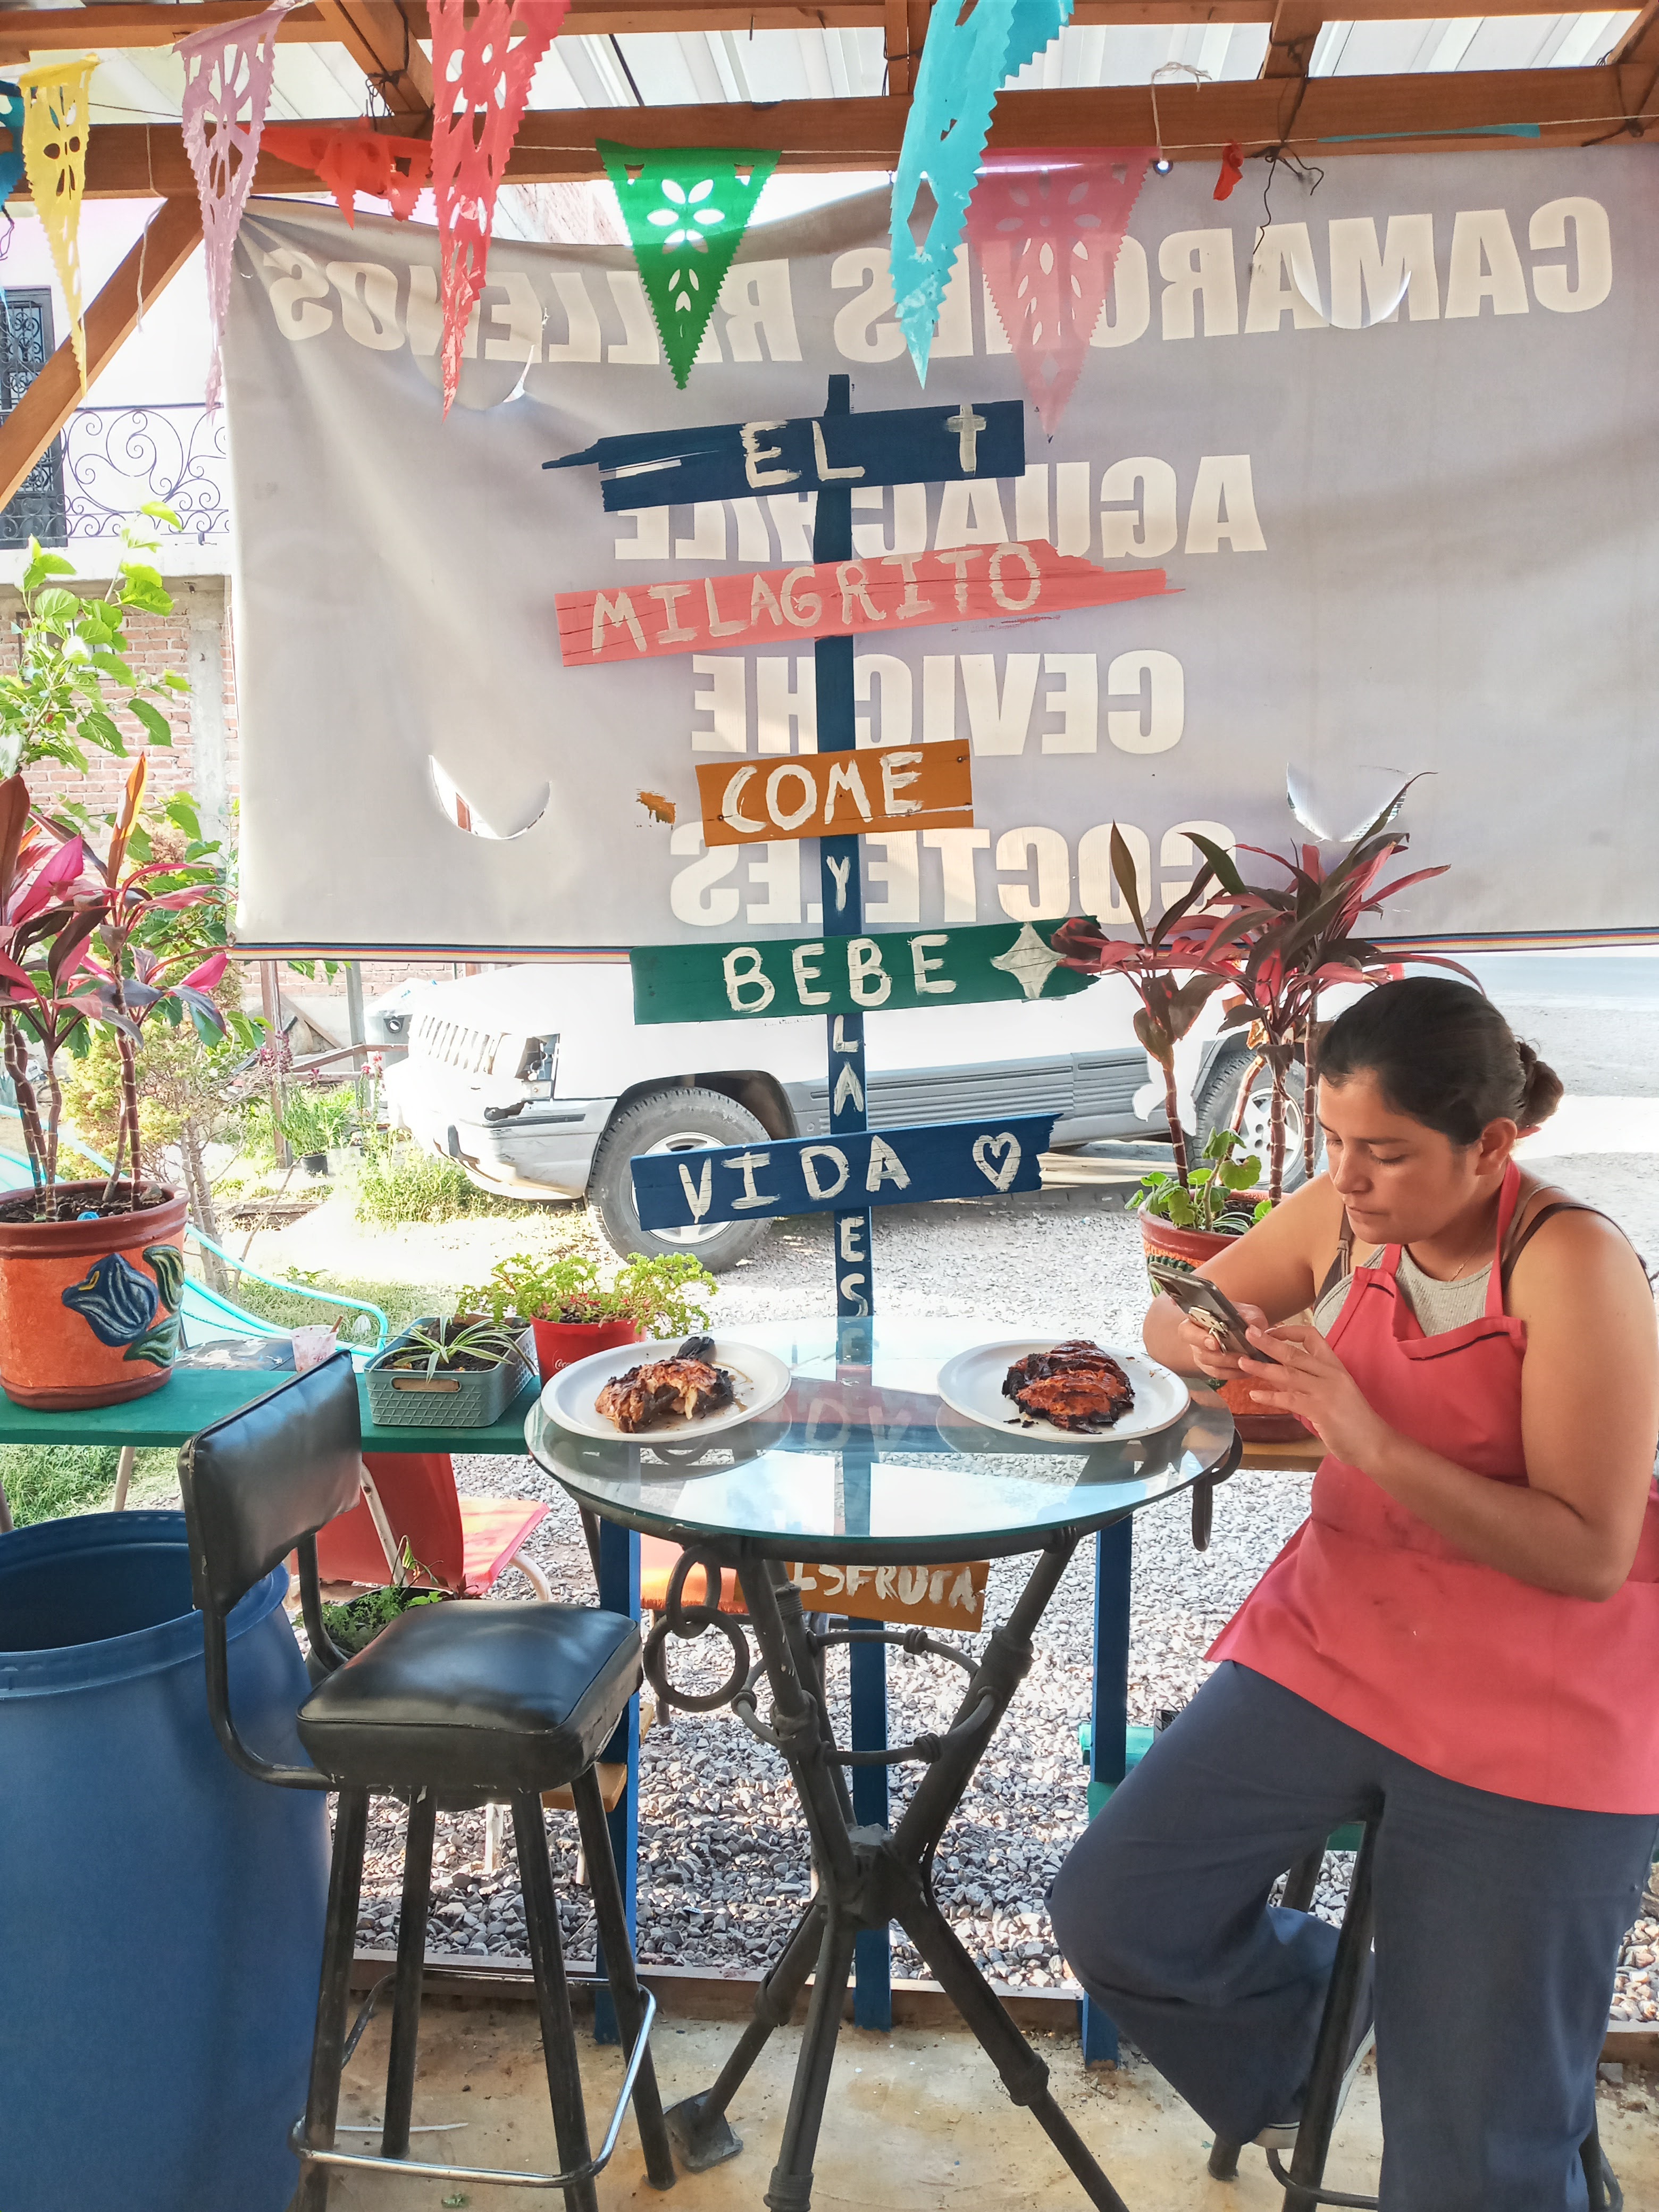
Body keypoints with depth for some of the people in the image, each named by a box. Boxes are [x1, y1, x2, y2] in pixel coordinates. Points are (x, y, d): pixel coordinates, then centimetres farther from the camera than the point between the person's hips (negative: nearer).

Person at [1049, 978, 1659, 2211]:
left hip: (1535, 1716, -5)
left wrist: (1373, 1441, -31)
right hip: (1336, 1640, 5)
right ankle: (1298, 2058, 29)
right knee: (1112, 1918, -1)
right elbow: (1173, 1315, 9)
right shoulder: (1346, 1217, -4)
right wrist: (1205, 1341, -15)